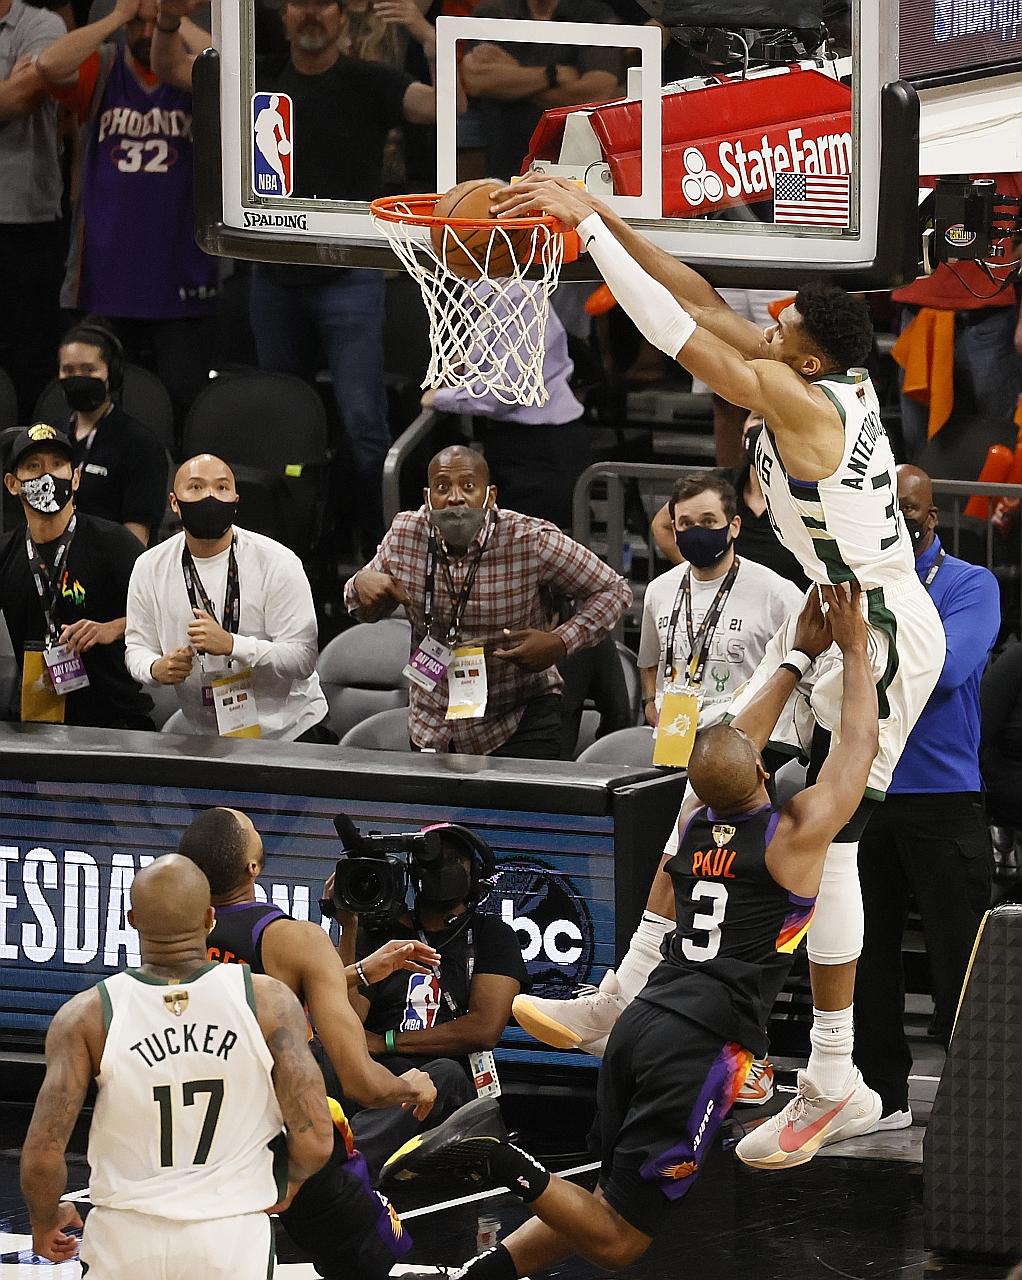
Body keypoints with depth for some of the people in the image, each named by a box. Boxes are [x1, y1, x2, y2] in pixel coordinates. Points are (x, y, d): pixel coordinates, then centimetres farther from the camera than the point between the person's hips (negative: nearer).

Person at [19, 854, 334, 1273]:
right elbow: (314, 1141, -11)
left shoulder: (86, 1016, -8)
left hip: (124, 1241, 0)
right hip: (234, 1239, 0)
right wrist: (284, 1187, 12)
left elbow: (41, 1157, -12)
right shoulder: (269, 1002, -8)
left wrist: (46, 1222, 9)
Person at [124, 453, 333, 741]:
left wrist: (231, 645, -29)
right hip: (202, 736, 3)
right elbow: (137, 647, 5)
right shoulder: (150, 568, 1)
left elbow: (303, 658, -15)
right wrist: (156, 669, -19)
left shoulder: (278, 563, -10)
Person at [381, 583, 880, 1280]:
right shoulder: (796, 834, -4)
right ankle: (506, 1165, -24)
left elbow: (729, 753, 31)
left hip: (642, 1020, 7)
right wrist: (856, 649, 20)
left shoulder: (695, 821, 12)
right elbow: (860, 746, 8)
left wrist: (798, 658, 37)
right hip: (704, 1043, -7)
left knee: (614, 1198, 20)